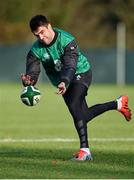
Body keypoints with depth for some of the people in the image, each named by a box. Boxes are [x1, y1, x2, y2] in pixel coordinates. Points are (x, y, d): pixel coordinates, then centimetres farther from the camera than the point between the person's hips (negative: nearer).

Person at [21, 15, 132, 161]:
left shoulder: (67, 40, -27)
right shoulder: (36, 50, -14)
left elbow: (70, 66, -39)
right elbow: (32, 71, -25)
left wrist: (64, 83, -58)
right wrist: (28, 80, -51)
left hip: (80, 73, -6)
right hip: (63, 81, 7)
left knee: (74, 106, -29)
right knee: (83, 116, 11)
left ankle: (85, 150, -28)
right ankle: (118, 104, 33)